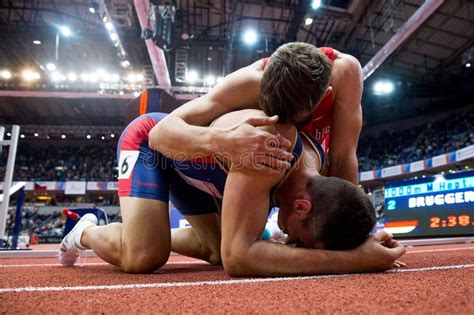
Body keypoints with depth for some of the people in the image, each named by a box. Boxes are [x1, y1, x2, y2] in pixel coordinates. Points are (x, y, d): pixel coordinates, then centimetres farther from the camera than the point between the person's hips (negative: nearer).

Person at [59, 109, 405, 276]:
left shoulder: (319, 169, -13)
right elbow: (238, 257, -45)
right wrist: (352, 260, -45)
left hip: (189, 163, 7)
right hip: (148, 138, -7)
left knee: (216, 248, 6)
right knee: (142, 257, -24)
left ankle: (151, 229, 29)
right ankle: (86, 232, 10)